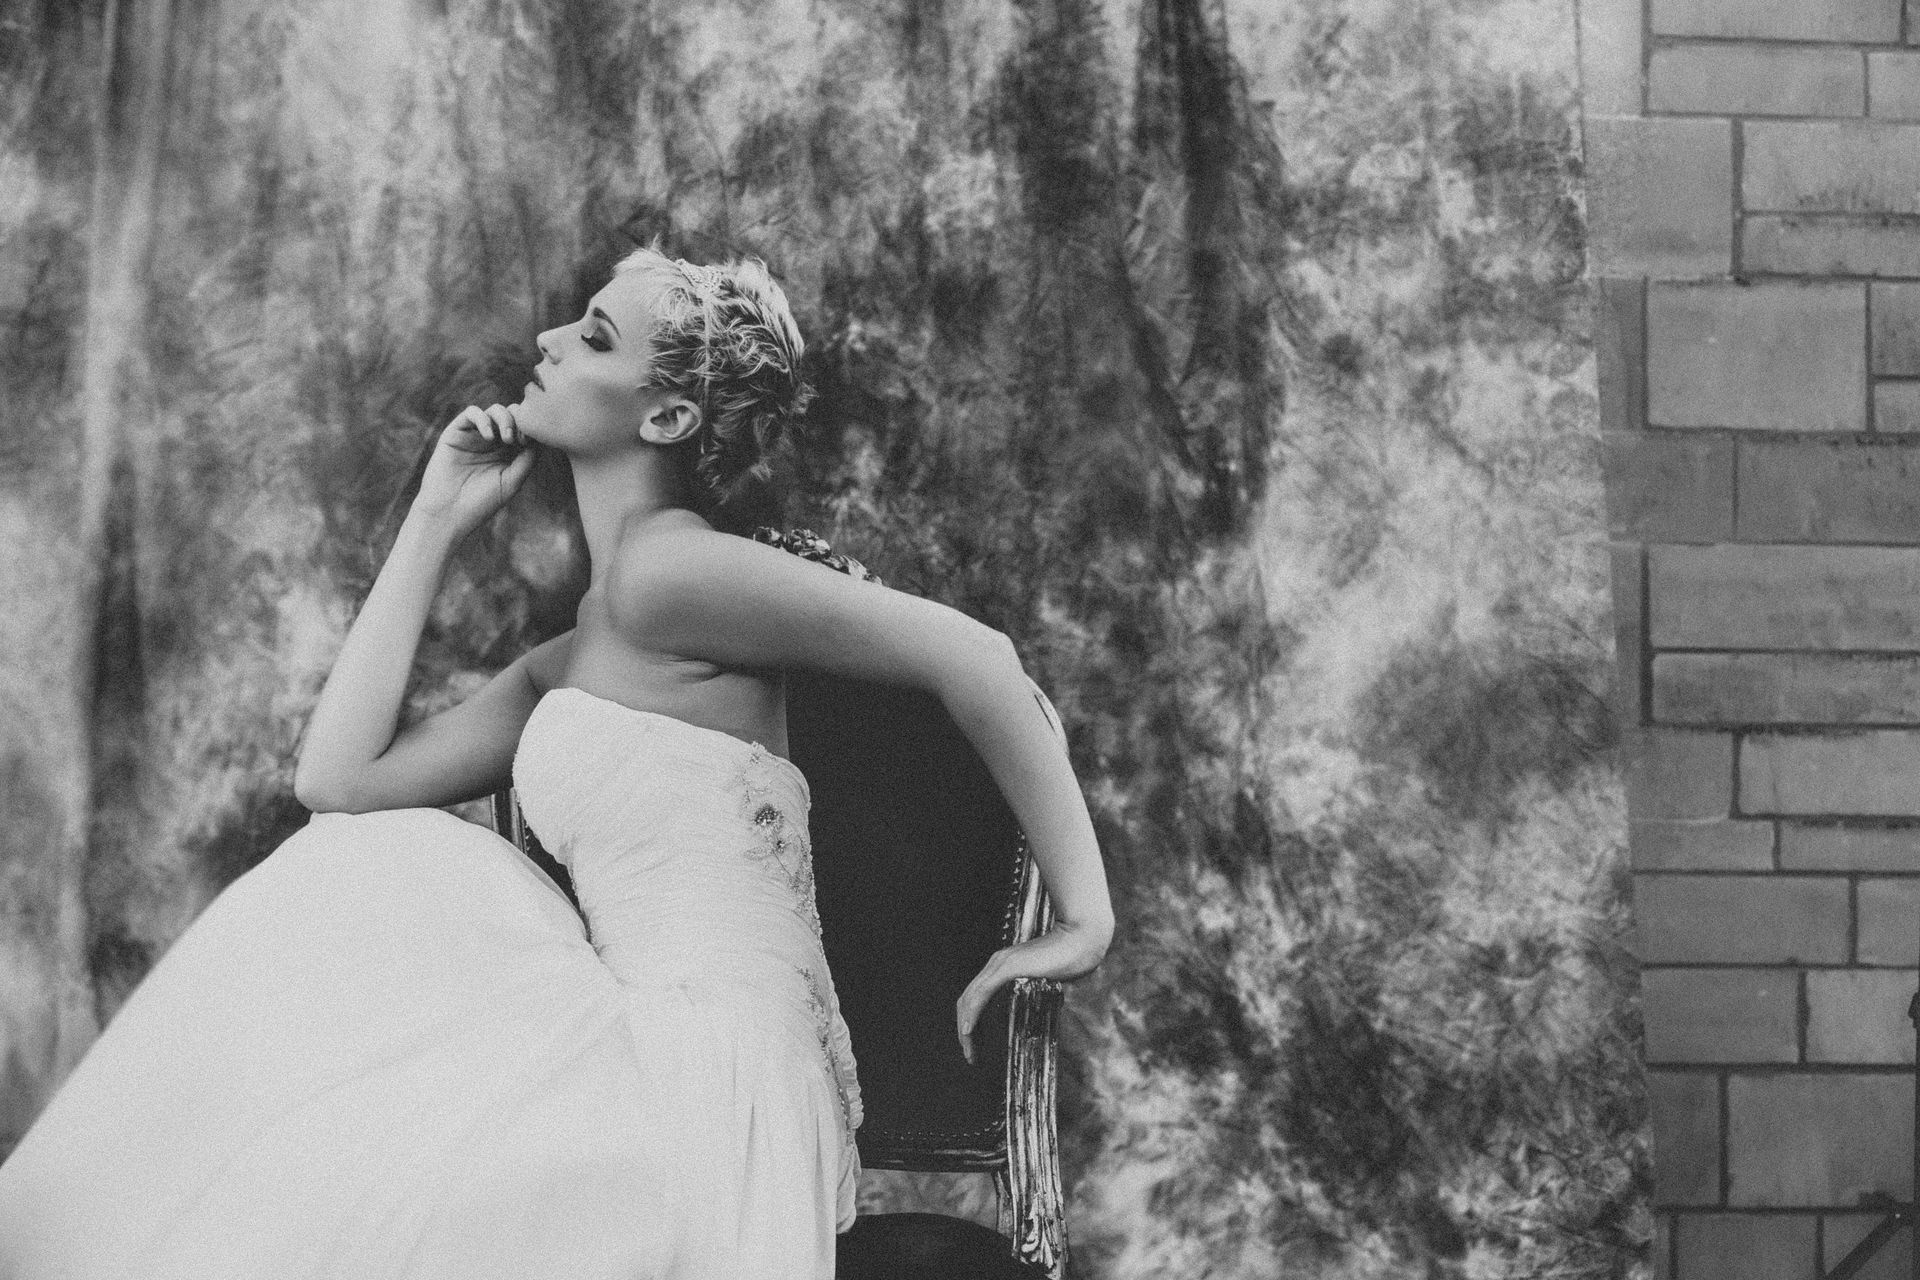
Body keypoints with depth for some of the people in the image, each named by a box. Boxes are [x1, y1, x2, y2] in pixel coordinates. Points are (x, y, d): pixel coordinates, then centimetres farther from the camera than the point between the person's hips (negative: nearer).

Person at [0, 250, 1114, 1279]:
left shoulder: (666, 567, -10)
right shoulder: (577, 663, 18)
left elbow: (970, 652, -15)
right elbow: (338, 777, 14)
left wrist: (1085, 915, -10)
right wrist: (437, 520, 17)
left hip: (707, 1094, -9)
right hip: (644, 1075, 9)